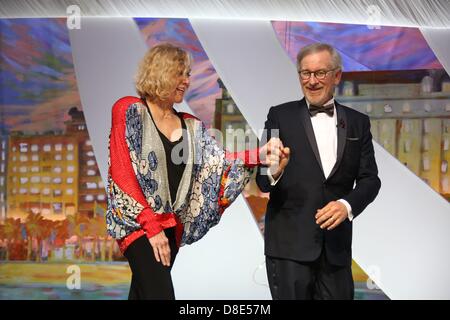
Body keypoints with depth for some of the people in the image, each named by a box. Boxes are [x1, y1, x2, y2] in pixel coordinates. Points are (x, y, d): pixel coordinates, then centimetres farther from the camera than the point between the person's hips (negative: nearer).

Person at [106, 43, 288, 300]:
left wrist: (259, 156, -20)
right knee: (161, 294, -16)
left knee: (144, 293, 12)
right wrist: (151, 225, -14)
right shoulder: (129, 111, -4)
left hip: (171, 227, 6)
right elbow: (122, 173, -10)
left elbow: (219, 161, -1)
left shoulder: (191, 126, 11)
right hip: (137, 222, -5)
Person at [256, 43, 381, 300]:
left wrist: (347, 205, -15)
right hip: (289, 243, -3)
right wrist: (273, 173, -27)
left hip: (336, 243, 3)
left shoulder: (358, 122, 8)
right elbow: (263, 183, -4)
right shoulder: (281, 116, 0)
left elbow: (370, 179, 4)